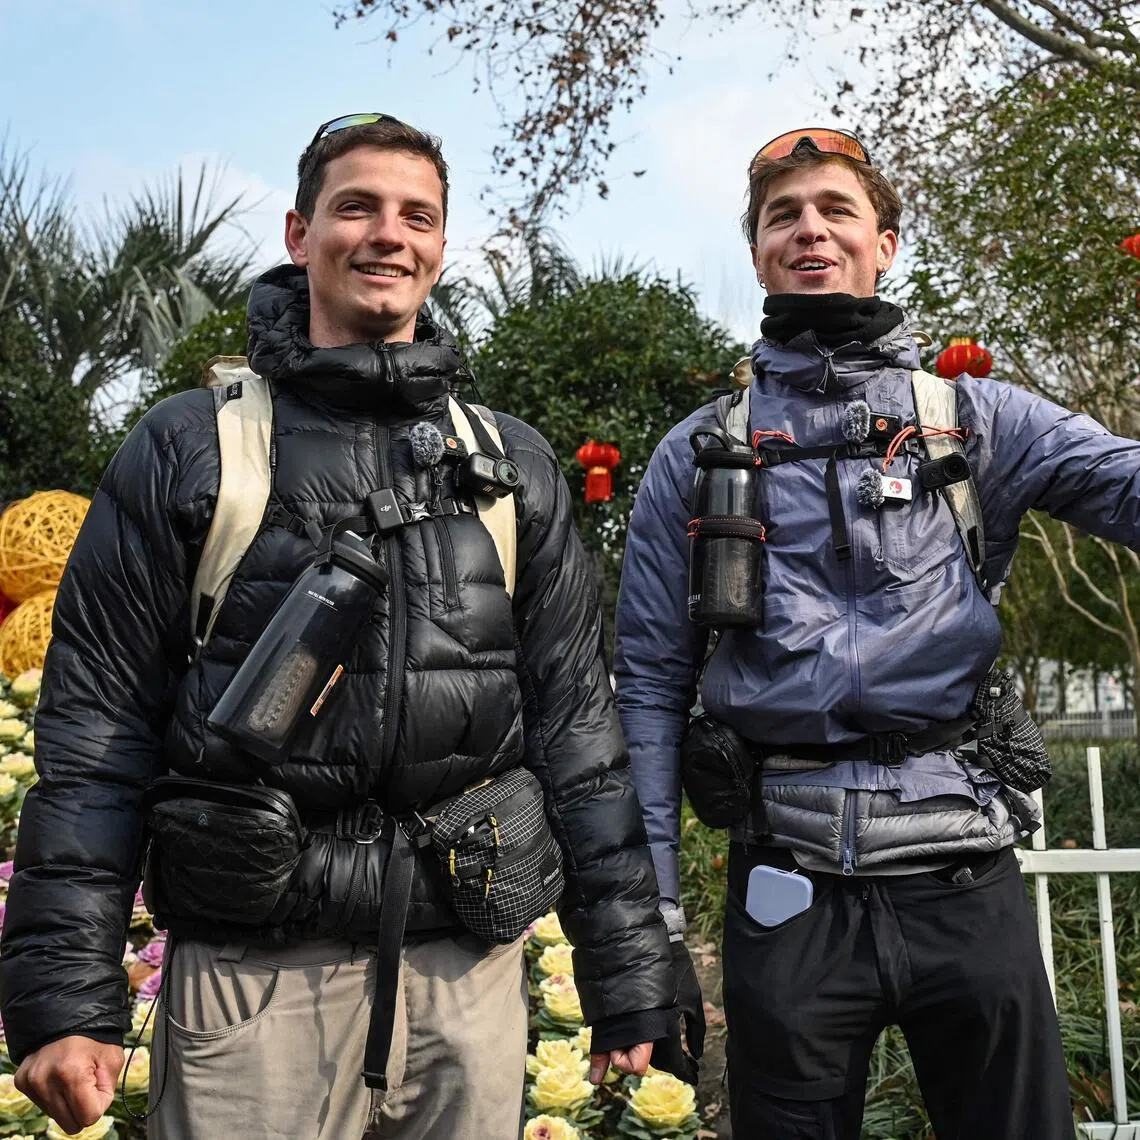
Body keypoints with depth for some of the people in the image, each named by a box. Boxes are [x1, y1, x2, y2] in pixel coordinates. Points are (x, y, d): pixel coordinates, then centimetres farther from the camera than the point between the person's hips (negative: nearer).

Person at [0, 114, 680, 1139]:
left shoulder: (512, 462, 8)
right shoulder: (190, 448, 2)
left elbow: (577, 727, 6)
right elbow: (95, 735, -1)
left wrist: (629, 981, 3)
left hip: (468, 969, 2)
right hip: (252, 976, -2)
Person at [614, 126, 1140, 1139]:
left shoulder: (974, 420, 9)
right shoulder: (696, 455, 10)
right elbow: (652, 683, 7)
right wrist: (650, 907, 1)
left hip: (968, 876, 0)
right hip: (789, 887, 0)